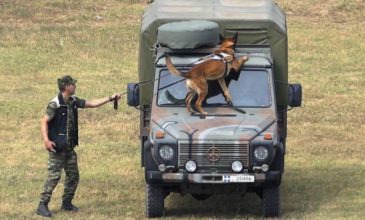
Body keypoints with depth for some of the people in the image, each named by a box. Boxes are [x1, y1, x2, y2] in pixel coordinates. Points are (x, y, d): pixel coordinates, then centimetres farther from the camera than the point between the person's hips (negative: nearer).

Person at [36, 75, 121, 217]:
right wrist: (46, 140, -28)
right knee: (54, 175, -11)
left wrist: (110, 98, 14)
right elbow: (44, 122, -17)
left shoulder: (73, 101, 7)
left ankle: (67, 203, 22)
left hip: (69, 147, 8)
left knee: (73, 175, 11)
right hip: (57, 147, -8)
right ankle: (42, 205, -8)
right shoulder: (55, 104, -16)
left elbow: (92, 104, 17)